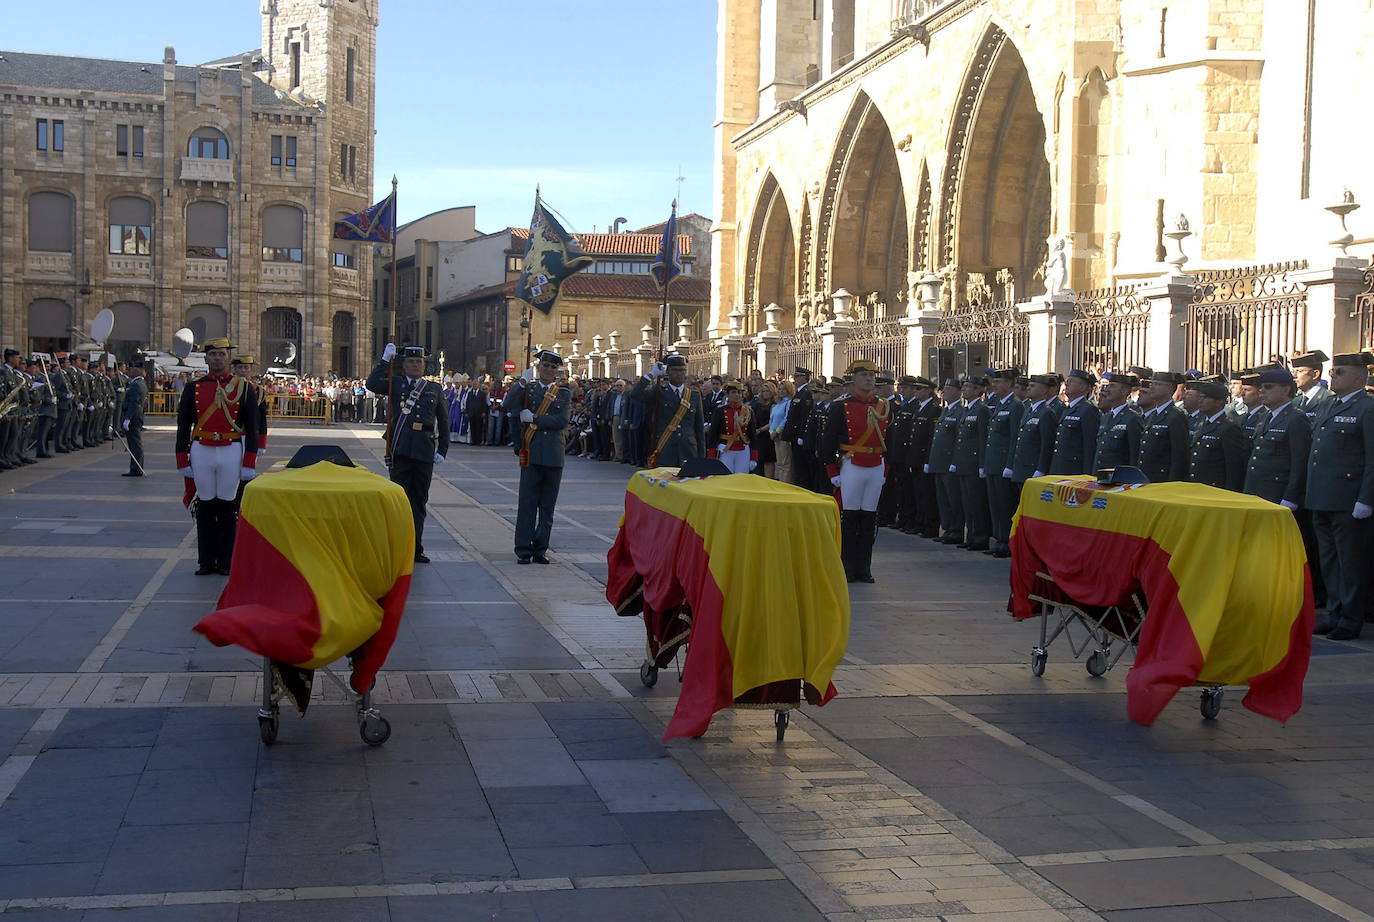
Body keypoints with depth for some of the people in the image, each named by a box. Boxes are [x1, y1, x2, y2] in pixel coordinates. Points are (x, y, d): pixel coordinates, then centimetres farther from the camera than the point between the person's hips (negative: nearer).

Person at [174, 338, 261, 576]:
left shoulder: (244, 388, 2)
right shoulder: (192, 388, 6)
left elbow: (252, 428, 1)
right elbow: (183, 426, 7)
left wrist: (249, 463, -4)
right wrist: (183, 461, 2)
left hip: (232, 452, -1)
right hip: (201, 451, 2)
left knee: (228, 507, 3)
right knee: (205, 506, 5)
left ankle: (226, 561, 10)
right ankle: (206, 561, 13)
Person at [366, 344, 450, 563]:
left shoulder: (435, 389, 13)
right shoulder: (395, 384, 8)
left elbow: (443, 421, 14)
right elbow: (372, 384, -11)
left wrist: (442, 450, 7)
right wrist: (385, 360, -11)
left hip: (425, 452, 2)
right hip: (400, 450, -2)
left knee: (419, 501, 7)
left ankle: (416, 548, 13)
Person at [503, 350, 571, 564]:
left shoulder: (564, 393, 8)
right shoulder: (527, 388, 7)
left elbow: (562, 421, -7)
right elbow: (508, 406, -9)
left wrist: (534, 419, -10)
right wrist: (521, 384, -17)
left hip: (554, 456, 1)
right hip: (531, 454, -1)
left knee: (547, 506, 6)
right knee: (527, 503, -2)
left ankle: (540, 549, 14)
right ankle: (523, 550, 3)